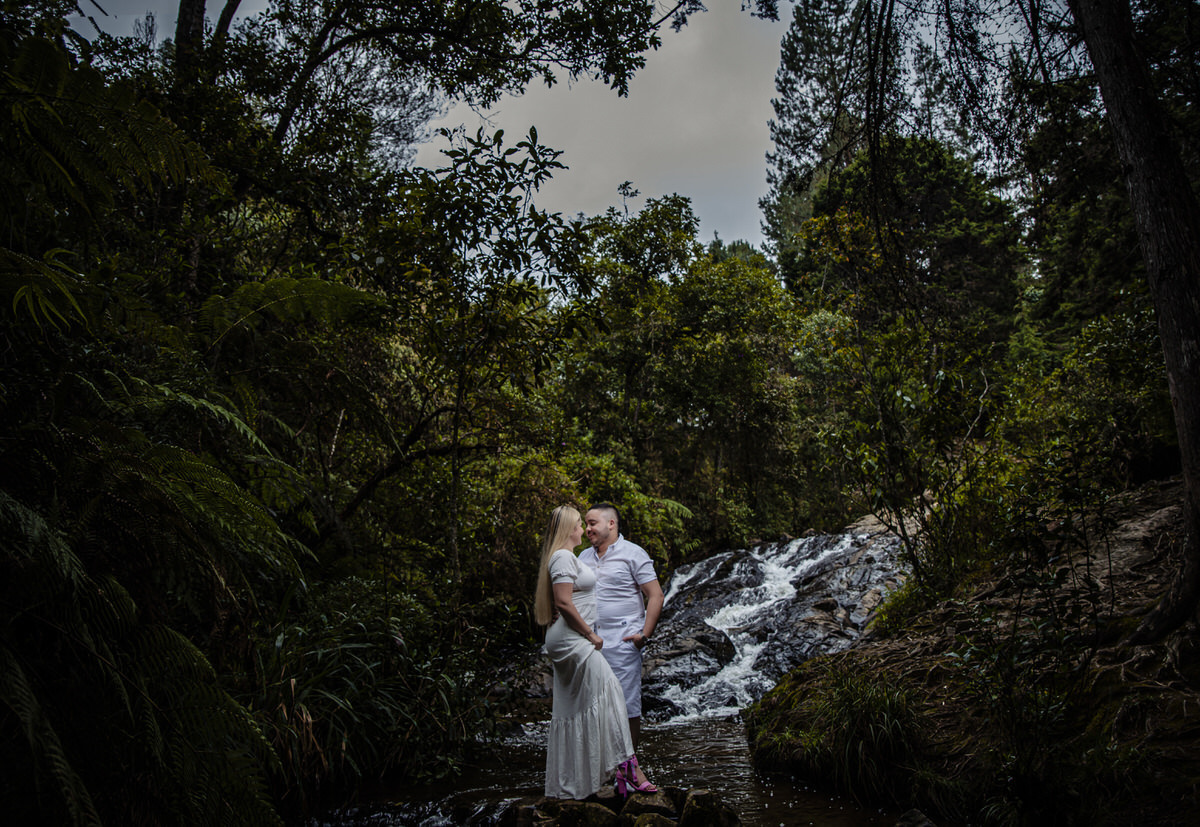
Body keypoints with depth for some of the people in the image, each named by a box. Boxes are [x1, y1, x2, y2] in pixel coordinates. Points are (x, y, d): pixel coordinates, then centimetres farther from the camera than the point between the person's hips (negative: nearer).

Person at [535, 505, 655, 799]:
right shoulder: (563, 557, -13)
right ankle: (625, 767, -15)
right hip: (571, 639, -11)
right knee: (607, 692, -14)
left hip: (570, 640, 11)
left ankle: (565, 786, 15)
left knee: (571, 707, 10)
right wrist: (591, 634, -15)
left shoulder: (567, 557, 20)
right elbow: (563, 602, -21)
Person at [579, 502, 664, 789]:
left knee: (628, 704, -1)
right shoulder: (584, 556, 16)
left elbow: (655, 596, -5)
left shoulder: (633, 554, -2)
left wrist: (644, 634, -10)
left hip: (622, 643, -5)